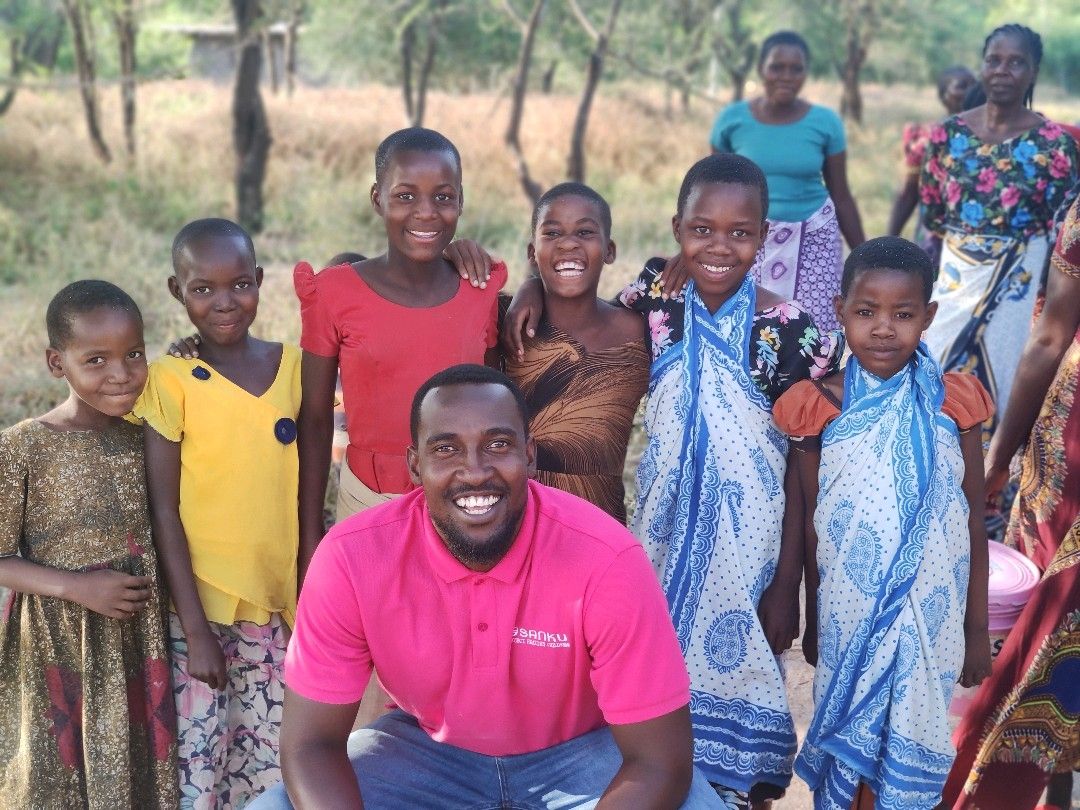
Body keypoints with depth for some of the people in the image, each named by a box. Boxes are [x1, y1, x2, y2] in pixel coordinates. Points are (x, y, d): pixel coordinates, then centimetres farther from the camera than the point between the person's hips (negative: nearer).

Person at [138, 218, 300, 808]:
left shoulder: (292, 364, 4)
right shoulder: (170, 381, -9)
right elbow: (164, 512, -9)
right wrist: (197, 630, -11)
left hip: (277, 605, 4)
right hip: (201, 606, -4)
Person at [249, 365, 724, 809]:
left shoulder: (606, 561, -29)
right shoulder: (352, 558, -23)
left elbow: (657, 762, -23)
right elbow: (311, 743, -16)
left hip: (577, 751, -2)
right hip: (425, 748, 2)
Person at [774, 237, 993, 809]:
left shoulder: (953, 404, -5)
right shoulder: (821, 408, -6)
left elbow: (973, 523, 0)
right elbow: (811, 526, 2)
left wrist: (978, 628, 2)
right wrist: (812, 623, 8)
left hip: (930, 616, 0)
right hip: (848, 616, 0)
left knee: (909, 748, 9)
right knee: (847, 741, 12)